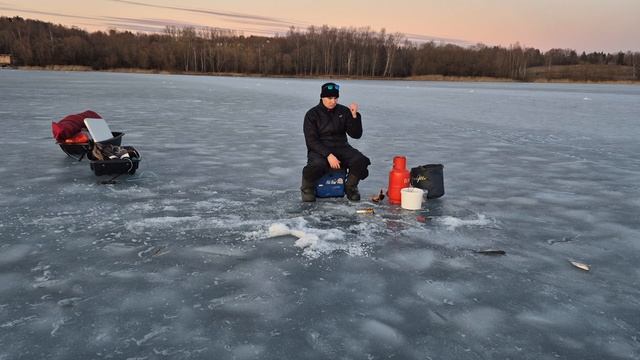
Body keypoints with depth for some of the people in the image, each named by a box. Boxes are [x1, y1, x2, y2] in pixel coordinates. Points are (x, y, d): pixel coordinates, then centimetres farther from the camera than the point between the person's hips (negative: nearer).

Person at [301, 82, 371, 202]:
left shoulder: (344, 111, 5)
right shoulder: (312, 114, -4)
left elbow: (356, 134, 1)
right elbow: (311, 141, -12)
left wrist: (354, 115, -14)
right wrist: (328, 155, -25)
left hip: (341, 147, 3)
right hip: (319, 149, -3)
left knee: (360, 161, -25)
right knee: (317, 165, -37)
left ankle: (350, 187, 4)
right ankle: (308, 188, -4)